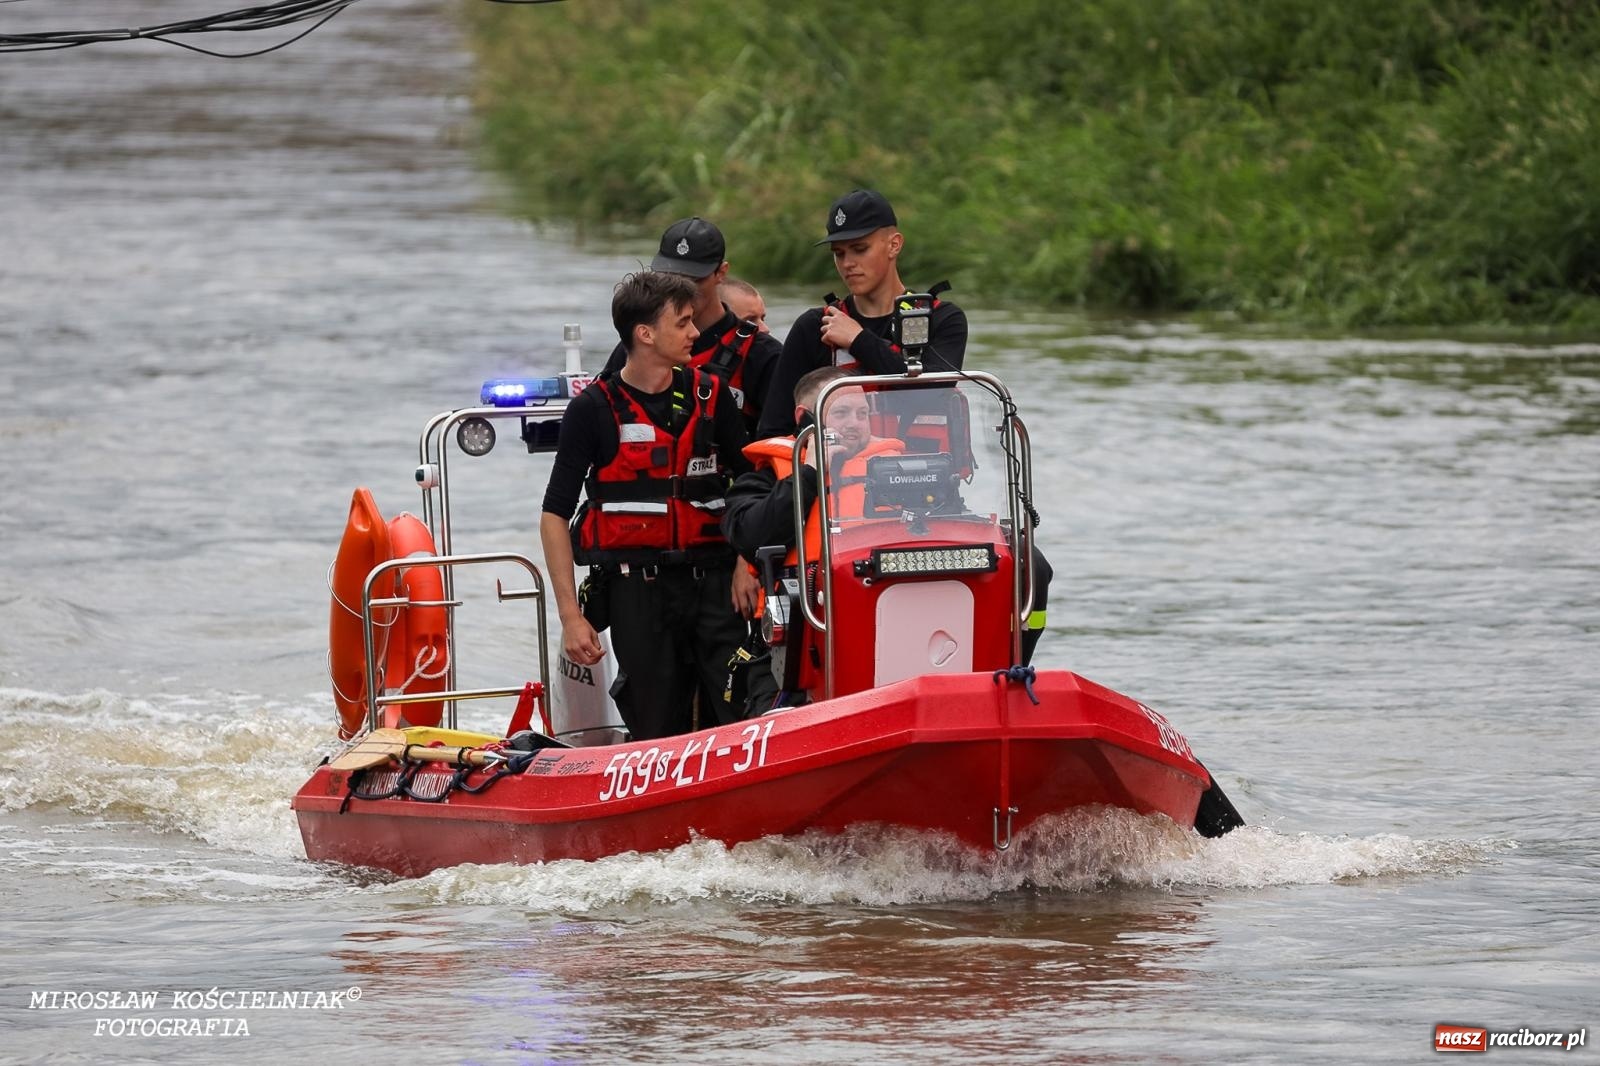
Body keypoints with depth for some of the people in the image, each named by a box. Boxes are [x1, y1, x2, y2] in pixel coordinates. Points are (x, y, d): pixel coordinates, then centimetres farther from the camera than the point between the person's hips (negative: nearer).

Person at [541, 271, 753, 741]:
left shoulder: (711, 396, 9)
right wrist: (571, 616, -6)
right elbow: (555, 515, 0)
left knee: (740, 720, -9)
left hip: (711, 579, 3)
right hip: (636, 590, -2)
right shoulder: (594, 410, -1)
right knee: (658, 735, -1)